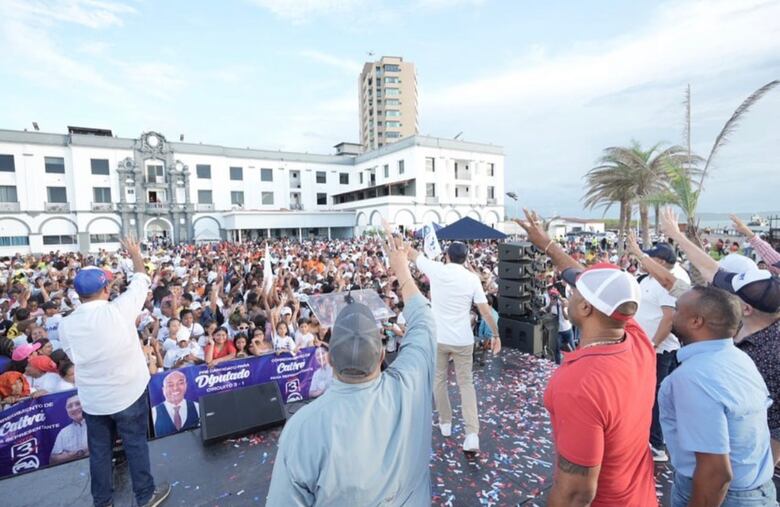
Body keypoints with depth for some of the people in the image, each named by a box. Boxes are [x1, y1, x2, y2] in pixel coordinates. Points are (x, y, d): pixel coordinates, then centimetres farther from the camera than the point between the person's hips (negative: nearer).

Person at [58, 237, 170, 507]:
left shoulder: (66, 324, -10)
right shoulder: (119, 309, -20)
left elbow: (74, 357, 4)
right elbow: (141, 280, -5)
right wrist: (135, 253, 10)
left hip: (92, 399, 3)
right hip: (128, 393, -3)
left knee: (99, 450, 19)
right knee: (136, 444, 12)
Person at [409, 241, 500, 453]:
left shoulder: (436, 269, -9)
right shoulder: (472, 278, -6)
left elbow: (411, 254, 4)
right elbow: (485, 311, -5)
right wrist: (496, 334, 7)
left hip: (438, 338, 0)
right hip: (463, 340, 1)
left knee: (439, 380, 18)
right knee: (466, 384, 11)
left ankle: (445, 422, 31)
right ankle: (472, 434, 4)